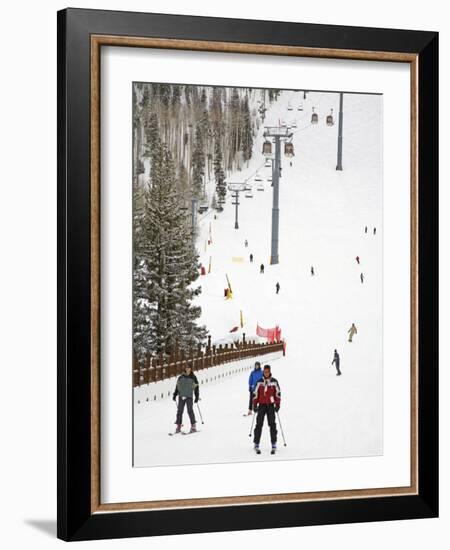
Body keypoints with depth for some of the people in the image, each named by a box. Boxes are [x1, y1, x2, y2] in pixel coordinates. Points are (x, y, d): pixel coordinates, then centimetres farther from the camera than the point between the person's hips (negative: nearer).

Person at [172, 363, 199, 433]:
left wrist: (197, 397, 0)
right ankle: (178, 426, 6)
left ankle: (193, 426, -2)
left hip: (189, 397, -3)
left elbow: (196, 387, 4)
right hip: (181, 396, 3)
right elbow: (177, 386, 15)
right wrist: (175, 395, 11)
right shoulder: (181, 377, 9)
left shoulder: (193, 377, 2)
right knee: (179, 411, 1)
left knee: (190, 411, -9)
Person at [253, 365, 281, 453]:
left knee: (272, 424, -2)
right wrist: (255, 405, 3)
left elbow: (278, 393, 5)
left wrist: (277, 404, -1)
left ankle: (274, 445, 2)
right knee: (259, 424, -2)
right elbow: (255, 393, 7)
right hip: (261, 405, 1)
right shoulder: (260, 382, 3)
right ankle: (256, 444, 2)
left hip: (271, 405, 0)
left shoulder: (274, 382, 2)